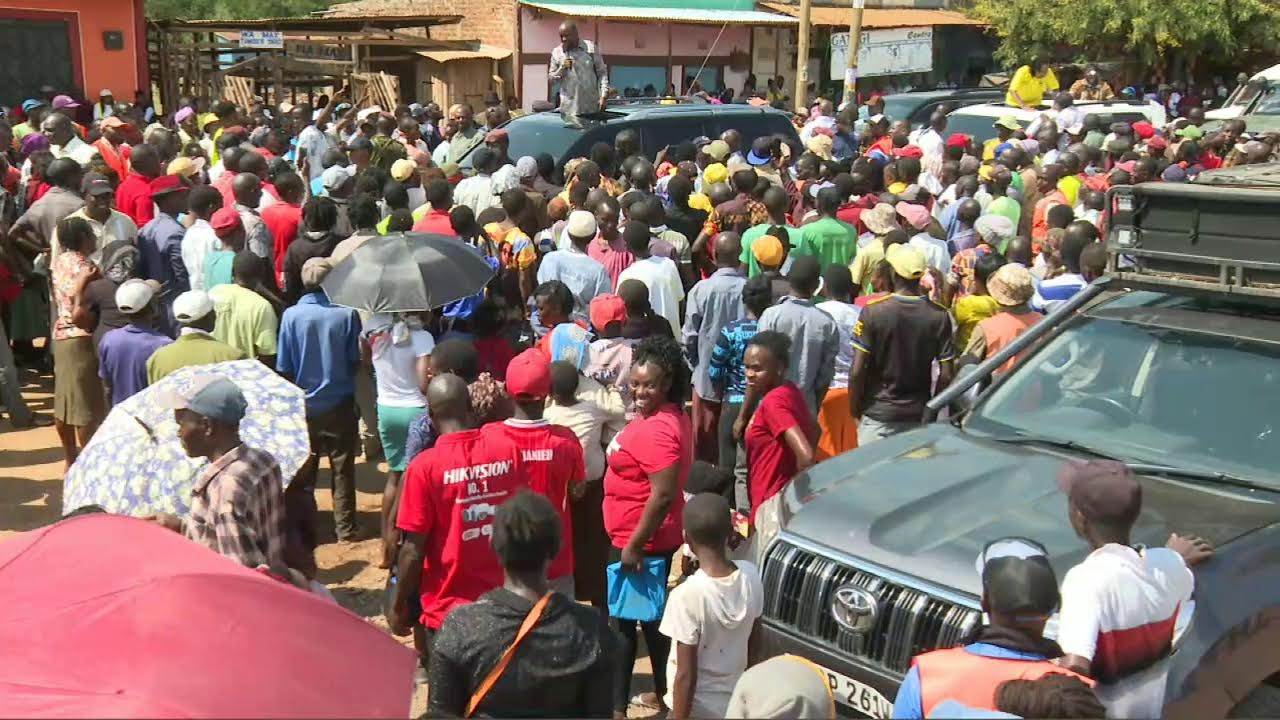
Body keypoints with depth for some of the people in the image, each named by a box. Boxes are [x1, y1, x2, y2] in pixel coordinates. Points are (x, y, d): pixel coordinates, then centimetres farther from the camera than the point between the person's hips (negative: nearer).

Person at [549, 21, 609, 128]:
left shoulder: (591, 48, 3)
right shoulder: (556, 52, 6)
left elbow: (602, 73, 3)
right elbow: (551, 78, 10)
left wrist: (603, 95, -6)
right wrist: (562, 68, -9)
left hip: (592, 107, 0)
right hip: (570, 109, 0)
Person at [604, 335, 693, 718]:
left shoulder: (656, 430, -26)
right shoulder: (670, 416, 6)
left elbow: (663, 495, -29)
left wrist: (633, 545, -23)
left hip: (641, 541, -10)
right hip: (657, 538, 10)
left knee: (621, 622, 1)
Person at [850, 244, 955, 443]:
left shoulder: (873, 311, -12)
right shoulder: (939, 315, -6)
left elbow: (857, 371, -12)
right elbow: (946, 375, -4)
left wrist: (854, 411, 0)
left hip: (878, 414, -2)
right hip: (919, 416, 2)